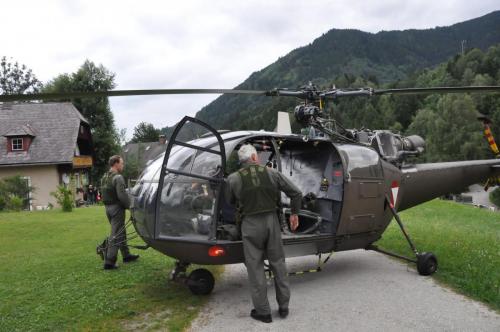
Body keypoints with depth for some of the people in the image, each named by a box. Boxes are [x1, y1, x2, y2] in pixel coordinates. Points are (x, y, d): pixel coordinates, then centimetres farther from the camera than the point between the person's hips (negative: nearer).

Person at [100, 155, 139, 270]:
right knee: (116, 235, -5)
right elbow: (122, 195, -23)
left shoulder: (104, 178, 13)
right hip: (117, 208, -9)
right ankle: (109, 262, -4)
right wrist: (129, 205, -11)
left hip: (108, 207, 9)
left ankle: (126, 255, 28)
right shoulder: (118, 177, -17)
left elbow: (105, 194, 13)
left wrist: (108, 205, 12)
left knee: (121, 232, 19)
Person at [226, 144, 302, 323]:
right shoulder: (272, 173, -3)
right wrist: (294, 213, 11)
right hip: (271, 220, 2)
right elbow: (296, 192, -1)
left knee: (255, 267, 8)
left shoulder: (233, 178, -6)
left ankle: (263, 311, 15)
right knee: (278, 264, 15)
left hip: (250, 224, -2)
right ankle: (283, 307, 24)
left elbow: (229, 202, 6)